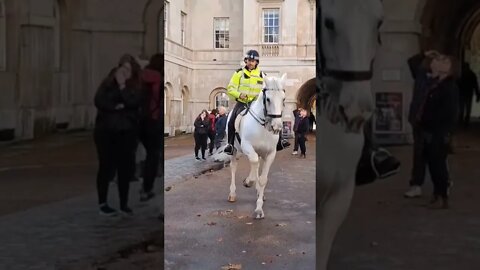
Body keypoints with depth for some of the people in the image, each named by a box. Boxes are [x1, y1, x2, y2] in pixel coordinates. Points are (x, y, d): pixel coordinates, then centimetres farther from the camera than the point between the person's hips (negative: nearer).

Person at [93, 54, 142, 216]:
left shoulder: (135, 87, 2)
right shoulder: (108, 83, 2)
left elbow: (133, 102, -16)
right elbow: (99, 101, -11)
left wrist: (122, 85, -17)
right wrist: (117, 107, -16)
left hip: (127, 133, 1)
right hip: (106, 131, -1)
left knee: (125, 168, 2)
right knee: (106, 167, 2)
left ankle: (124, 204, 12)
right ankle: (102, 204, 11)